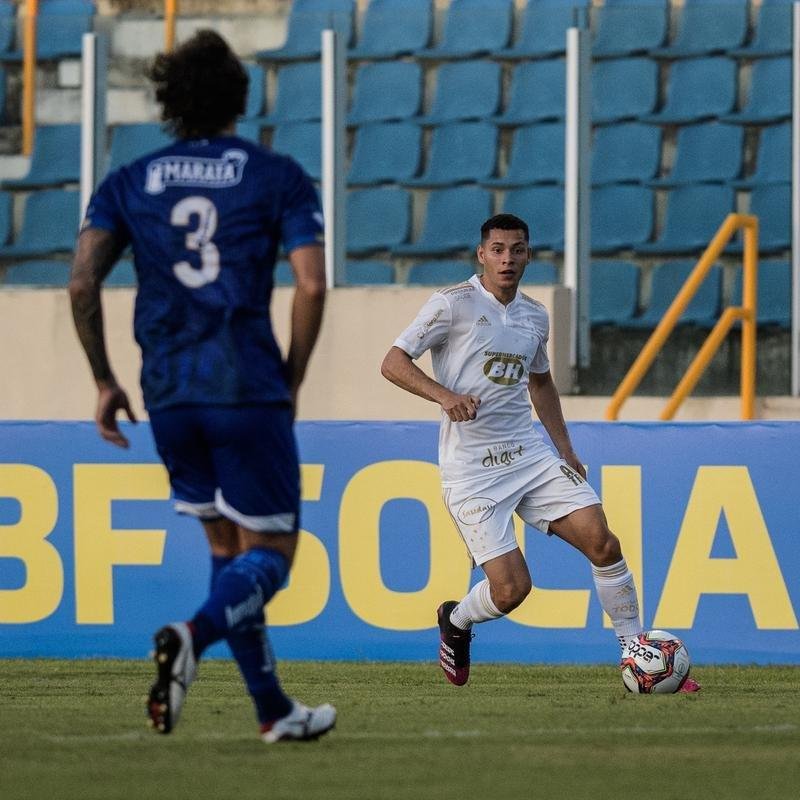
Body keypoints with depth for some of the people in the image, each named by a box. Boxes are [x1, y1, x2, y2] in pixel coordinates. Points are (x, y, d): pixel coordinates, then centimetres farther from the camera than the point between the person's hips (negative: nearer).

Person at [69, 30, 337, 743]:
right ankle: (192, 638, -27)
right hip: (249, 389, -4)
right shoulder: (278, 177, 2)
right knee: (270, 552, 2)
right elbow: (311, 286, -7)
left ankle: (274, 710, 17)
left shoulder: (129, 183, 9)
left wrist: (104, 381, 9)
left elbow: (83, 283, -1)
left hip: (168, 393, 4)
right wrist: (292, 383, 4)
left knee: (227, 546, 17)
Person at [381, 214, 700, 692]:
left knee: (602, 541, -11)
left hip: (529, 453, 6)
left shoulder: (534, 316, 12)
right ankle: (455, 621, 22)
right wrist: (445, 396, -25)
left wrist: (566, 450, 20)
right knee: (511, 588, -13)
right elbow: (394, 363, -9)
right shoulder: (453, 305, -7)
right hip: (471, 469, -5)